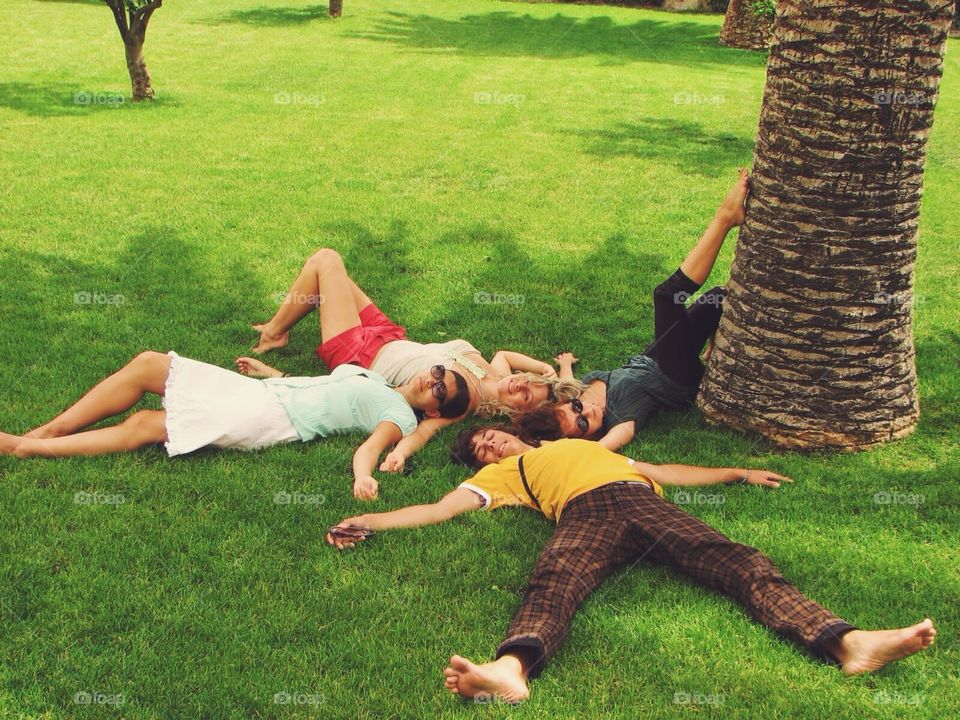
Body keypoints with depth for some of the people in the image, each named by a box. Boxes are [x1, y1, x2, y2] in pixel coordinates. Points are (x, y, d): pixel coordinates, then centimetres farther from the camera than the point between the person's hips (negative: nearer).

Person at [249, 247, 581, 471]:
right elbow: (502, 354, 11)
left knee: (326, 259, -2)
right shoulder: (495, 372, -12)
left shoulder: (466, 399, -33)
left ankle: (274, 332, 20)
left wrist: (400, 452, -64)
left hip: (359, 356, -8)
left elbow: (427, 428, -45)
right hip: (390, 338, 8)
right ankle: (277, 325, 42)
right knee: (328, 261, 18)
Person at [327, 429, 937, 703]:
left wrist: (740, 473, 40)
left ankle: (846, 642, -42)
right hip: (585, 511, -3)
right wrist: (370, 520, 8)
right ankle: (512, 669, -66)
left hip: (642, 499, 3)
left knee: (742, 563, -22)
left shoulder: (584, 445, 43)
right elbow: (442, 508, 21)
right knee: (554, 581, -37)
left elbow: (663, 471, 42)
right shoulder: (503, 474, 33)